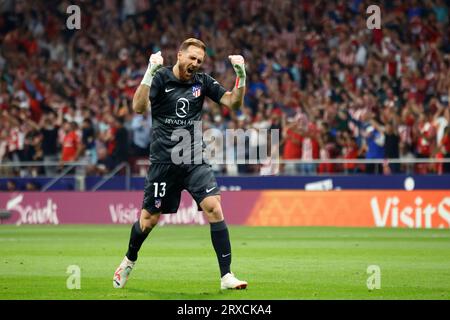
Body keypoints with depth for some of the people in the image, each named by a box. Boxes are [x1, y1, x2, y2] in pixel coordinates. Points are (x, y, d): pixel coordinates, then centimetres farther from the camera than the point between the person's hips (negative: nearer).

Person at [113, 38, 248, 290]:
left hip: (195, 160, 3)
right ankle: (129, 260, 36)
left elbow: (233, 102, 2)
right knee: (149, 219, 6)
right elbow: (139, 107, -21)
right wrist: (149, 72, -32)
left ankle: (226, 275, -14)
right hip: (164, 161, -2)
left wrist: (241, 75, -14)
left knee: (214, 207, -15)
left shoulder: (202, 81, 6)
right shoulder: (161, 78, -7)